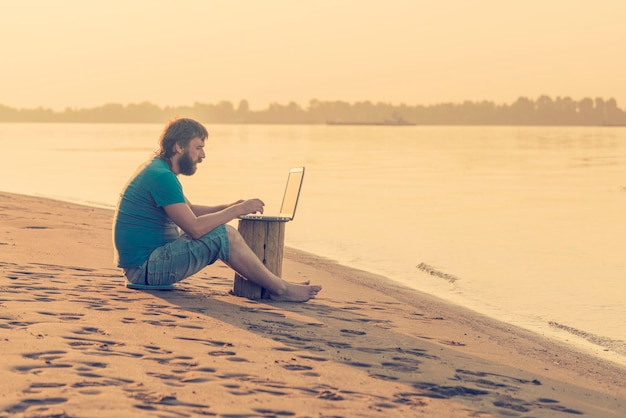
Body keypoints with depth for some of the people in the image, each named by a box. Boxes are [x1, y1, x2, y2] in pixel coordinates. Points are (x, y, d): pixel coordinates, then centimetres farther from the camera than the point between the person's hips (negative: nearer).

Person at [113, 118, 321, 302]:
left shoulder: (158, 170, 14)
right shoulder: (161, 176, -19)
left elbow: (190, 211, 25)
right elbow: (195, 227, -23)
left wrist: (229, 207, 9)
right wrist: (238, 210, -13)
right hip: (146, 269, -11)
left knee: (223, 233, 15)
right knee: (223, 235, -15)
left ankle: (273, 283, 15)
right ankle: (279, 288, -5)